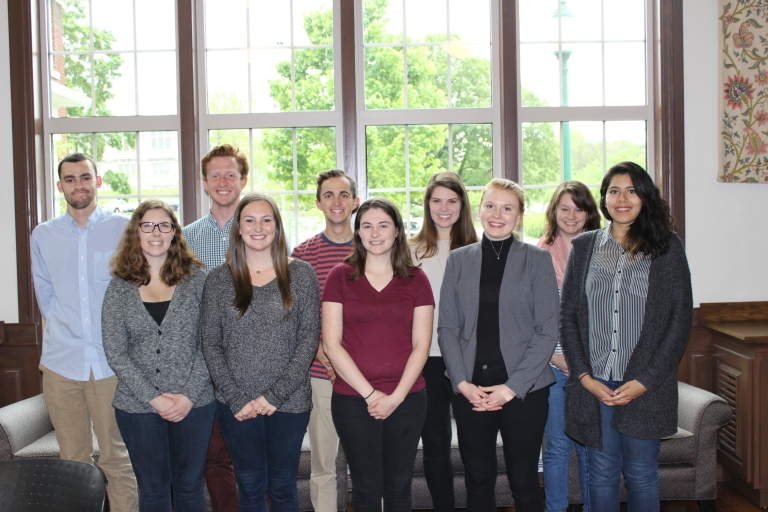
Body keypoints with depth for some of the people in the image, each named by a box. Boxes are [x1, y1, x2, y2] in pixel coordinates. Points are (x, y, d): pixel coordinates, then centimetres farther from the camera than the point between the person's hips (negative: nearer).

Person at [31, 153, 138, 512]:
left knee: (116, 458, 1)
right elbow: (45, 294, 16)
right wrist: (65, 331, 5)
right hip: (61, 361, 3)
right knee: (73, 460, 9)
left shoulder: (124, 229, 1)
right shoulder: (43, 236, 10)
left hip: (111, 360, -2)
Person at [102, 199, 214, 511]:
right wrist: (153, 398, -12)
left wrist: (189, 395, -12)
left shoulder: (196, 278, 1)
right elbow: (115, 353, -3)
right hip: (137, 405, 1)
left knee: (189, 484, 10)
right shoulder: (119, 287, 2)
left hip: (194, 403, 0)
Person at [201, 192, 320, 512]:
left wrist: (275, 394, -11)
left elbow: (309, 338, -4)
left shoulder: (301, 274, 0)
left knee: (282, 486, 12)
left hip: (289, 402, -1)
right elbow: (210, 344, 1)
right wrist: (236, 398, -9)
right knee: (249, 486, 13)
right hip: (236, 404, 1)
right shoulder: (219, 279, 3)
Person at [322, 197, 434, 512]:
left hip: (407, 399, 1)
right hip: (352, 400, -1)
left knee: (398, 485, 11)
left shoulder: (415, 280, 5)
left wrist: (396, 397, -9)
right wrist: (370, 393, -9)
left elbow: (421, 345, 2)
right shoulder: (341, 277, 1)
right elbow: (332, 343, -3)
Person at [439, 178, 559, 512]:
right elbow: (446, 328, 6)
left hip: (523, 389, -2)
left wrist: (513, 387, -10)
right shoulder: (458, 260, 8)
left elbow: (547, 331, -3)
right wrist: (462, 382, -6)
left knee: (524, 484, 4)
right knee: (478, 481, 10)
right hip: (470, 387, 2)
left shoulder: (538, 260, 1)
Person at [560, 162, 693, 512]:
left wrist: (646, 381, -9)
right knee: (601, 474, 9)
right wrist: (584, 377, -5)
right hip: (593, 384, 1)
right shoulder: (583, 247, 7)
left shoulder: (667, 247, 2)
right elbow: (567, 317, 5)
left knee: (641, 474, 8)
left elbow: (680, 319, -2)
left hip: (645, 387, -1)